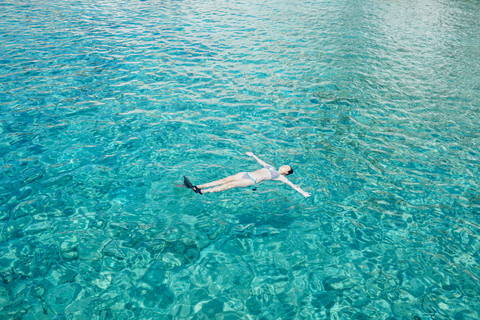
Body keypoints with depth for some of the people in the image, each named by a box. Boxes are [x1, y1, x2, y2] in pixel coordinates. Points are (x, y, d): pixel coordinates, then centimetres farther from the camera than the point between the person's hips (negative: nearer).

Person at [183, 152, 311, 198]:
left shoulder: (280, 177, 7)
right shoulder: (271, 167, 27)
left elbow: (292, 184, -2)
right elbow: (261, 162, 41)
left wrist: (303, 192, -12)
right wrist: (253, 155, 51)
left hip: (252, 181, -6)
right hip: (246, 174, 6)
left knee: (230, 184, -22)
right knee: (225, 180, -9)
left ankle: (202, 192, -30)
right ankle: (196, 186, -16)